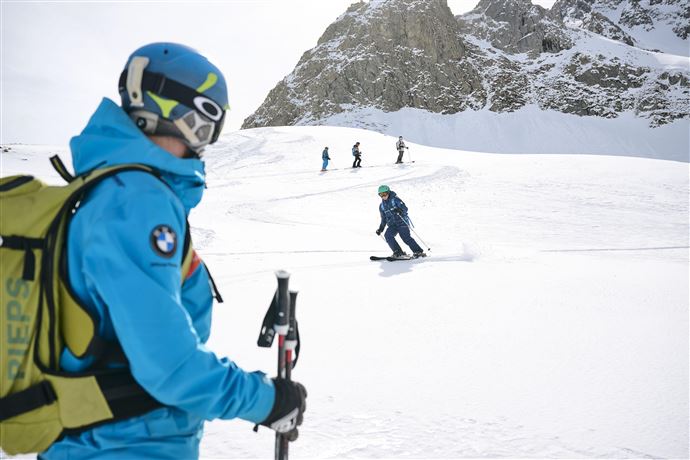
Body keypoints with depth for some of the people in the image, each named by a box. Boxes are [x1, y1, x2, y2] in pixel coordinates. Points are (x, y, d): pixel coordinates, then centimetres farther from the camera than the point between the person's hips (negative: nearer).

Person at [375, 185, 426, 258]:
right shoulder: (381, 206, 13)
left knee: (406, 237, -18)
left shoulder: (395, 199, -3)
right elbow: (383, 219, 23)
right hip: (392, 225, 5)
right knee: (388, 235, -20)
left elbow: (405, 208, -11)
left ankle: (418, 251, -8)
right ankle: (398, 252, -13)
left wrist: (400, 210, -32)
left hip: (402, 222, -5)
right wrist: (381, 228, 16)